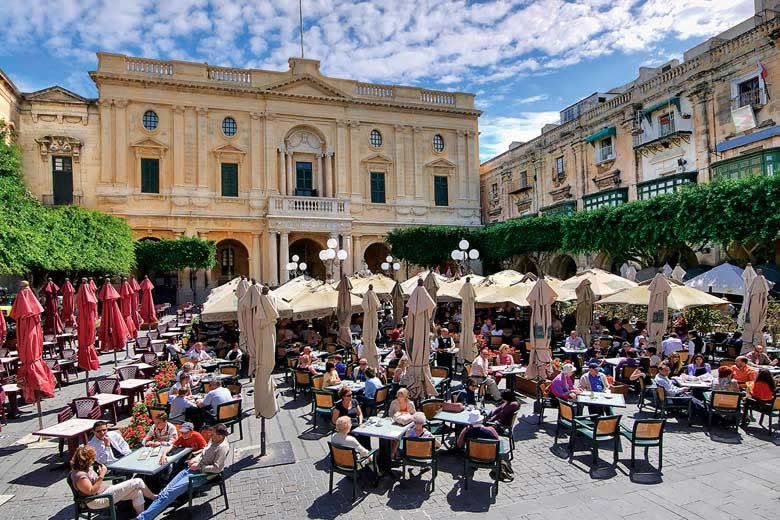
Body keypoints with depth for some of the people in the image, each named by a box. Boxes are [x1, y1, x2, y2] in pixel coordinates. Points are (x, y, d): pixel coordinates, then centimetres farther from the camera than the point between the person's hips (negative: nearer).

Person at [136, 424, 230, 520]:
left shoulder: (222, 447, -23)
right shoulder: (213, 440, 4)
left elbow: (217, 468, -24)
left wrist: (199, 467, -17)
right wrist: (196, 459, 2)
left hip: (203, 474, -9)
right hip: (194, 468, 9)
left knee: (171, 491, -14)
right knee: (168, 488, 1)